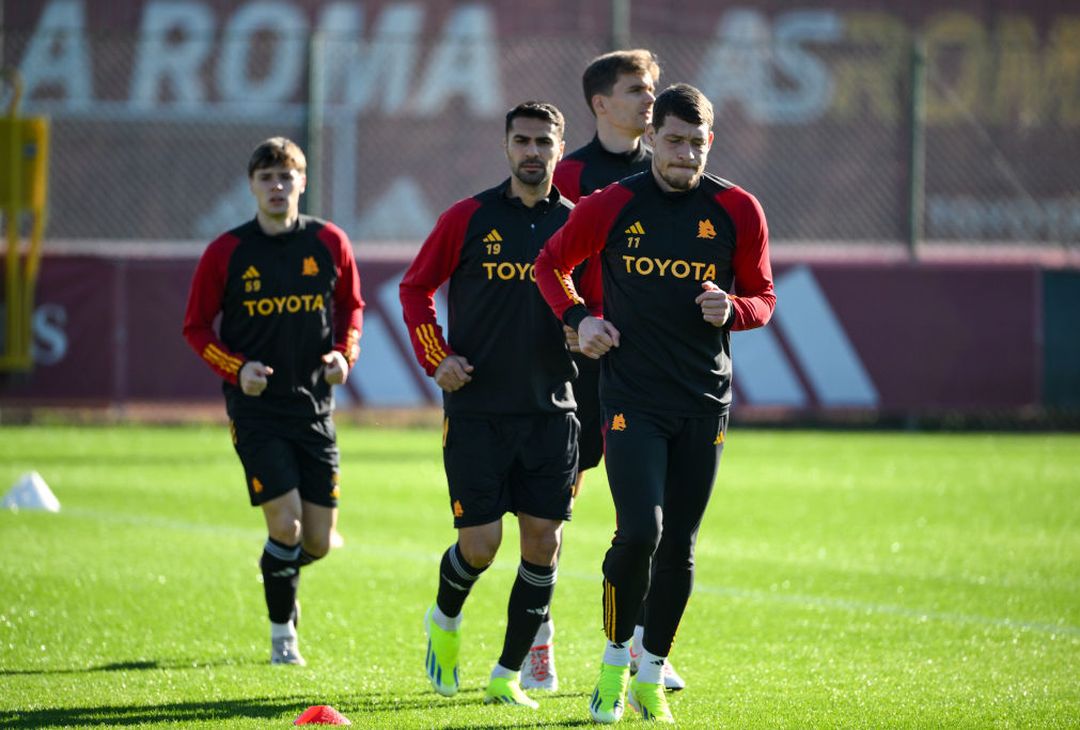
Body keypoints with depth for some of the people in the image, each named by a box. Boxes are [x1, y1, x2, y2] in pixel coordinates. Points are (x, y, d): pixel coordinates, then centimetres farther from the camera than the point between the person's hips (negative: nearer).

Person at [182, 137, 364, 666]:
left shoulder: (330, 244, 1)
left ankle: (281, 578, 39)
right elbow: (196, 326, 3)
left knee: (318, 540, 3)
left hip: (314, 407, 3)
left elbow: (351, 305, 16)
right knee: (286, 524, -14)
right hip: (255, 409, -3)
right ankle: (282, 633, 7)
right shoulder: (227, 253, -5)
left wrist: (345, 353, -3)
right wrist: (237, 368, -12)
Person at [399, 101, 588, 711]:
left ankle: (508, 676, 12)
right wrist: (436, 357, -3)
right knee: (480, 545, -6)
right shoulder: (469, 218, 0)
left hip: (550, 410, 2)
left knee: (543, 544, -1)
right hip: (476, 411, -2)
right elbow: (416, 287, 8)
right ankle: (445, 622, 28)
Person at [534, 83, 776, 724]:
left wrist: (732, 309, -12)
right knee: (640, 531, -17)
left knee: (679, 546, 6)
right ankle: (616, 660, 2)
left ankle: (651, 678, 21)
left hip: (705, 404, 2)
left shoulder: (738, 210, 3)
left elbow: (763, 297, 10)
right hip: (632, 399, -2)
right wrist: (577, 318, -1)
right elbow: (551, 263, 15)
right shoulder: (611, 206, 0)